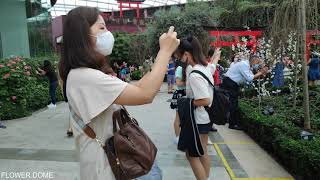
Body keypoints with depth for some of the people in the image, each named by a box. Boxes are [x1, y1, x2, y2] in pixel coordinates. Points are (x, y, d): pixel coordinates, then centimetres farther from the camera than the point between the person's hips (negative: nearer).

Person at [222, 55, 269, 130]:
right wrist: (260, 73, -13)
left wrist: (260, 73, -3)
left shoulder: (247, 66, 12)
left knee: (234, 104, 14)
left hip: (234, 84, 10)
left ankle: (235, 122, 23)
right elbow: (249, 78, -21)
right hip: (229, 84, -10)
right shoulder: (244, 64, -18)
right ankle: (232, 124, 4)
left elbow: (251, 77, 9)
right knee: (232, 104, -5)